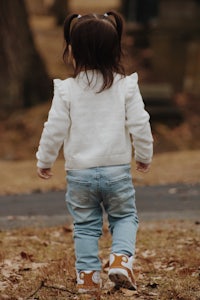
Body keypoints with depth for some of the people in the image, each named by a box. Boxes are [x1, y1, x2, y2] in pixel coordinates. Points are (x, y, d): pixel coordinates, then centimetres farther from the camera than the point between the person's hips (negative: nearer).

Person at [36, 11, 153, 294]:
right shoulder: (126, 86, -6)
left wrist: (44, 161, 10)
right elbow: (140, 125, -6)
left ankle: (88, 277, 13)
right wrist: (144, 156, 11)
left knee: (86, 226, 13)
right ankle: (121, 258, -5)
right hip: (117, 169, 0)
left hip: (79, 173, 0)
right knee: (125, 217, 17)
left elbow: (54, 130, -5)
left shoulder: (67, 90, -8)